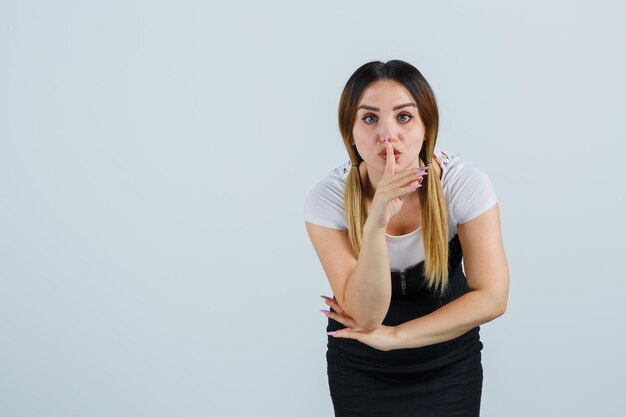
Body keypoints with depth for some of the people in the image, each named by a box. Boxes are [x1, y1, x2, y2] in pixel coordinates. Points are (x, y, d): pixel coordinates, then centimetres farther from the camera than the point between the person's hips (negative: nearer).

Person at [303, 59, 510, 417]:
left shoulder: (465, 184, -21)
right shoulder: (328, 199, -21)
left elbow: (491, 298, -19)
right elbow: (366, 315, -25)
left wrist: (392, 336, -19)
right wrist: (375, 224, -39)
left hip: (449, 363, 0)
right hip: (359, 368, 0)